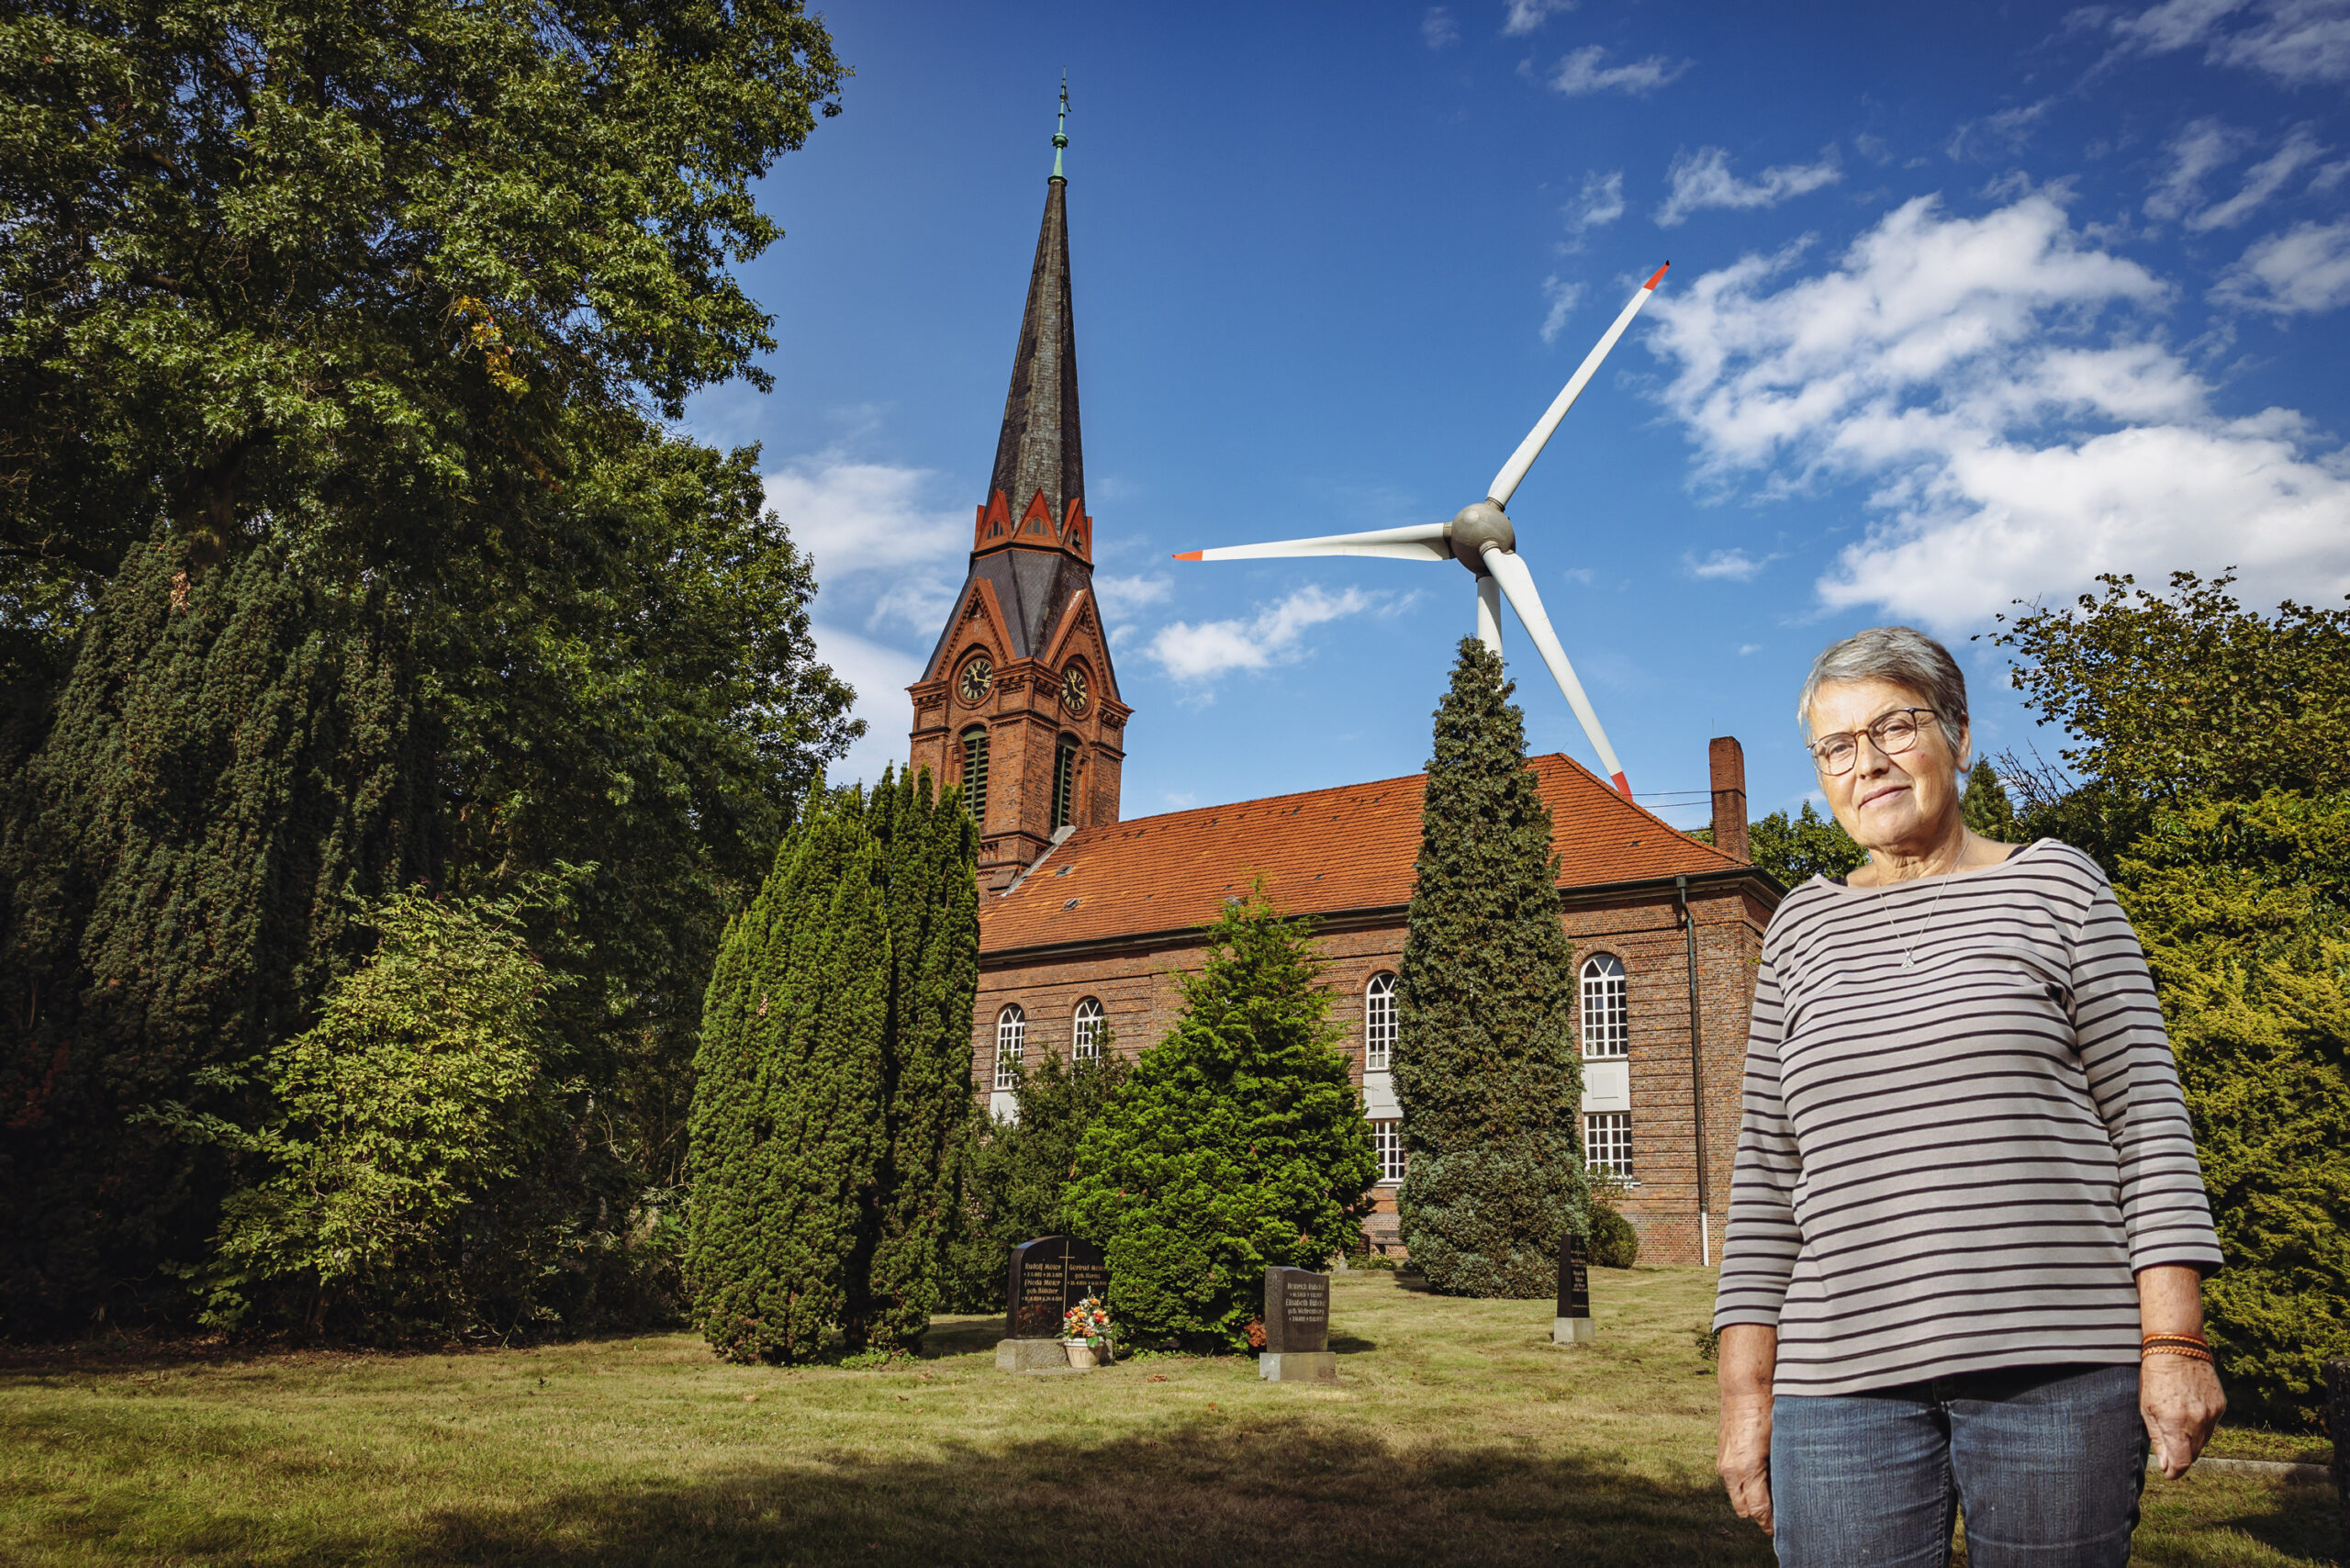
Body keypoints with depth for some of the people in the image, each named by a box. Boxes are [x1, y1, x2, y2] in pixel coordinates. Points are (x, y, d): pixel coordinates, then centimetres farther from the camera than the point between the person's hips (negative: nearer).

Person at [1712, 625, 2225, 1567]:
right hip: (1845, 1378, 2)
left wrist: (2176, 1342, -6)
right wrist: (1747, 1389, 5)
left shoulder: (2056, 887, 6)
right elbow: (1767, 1170, 10)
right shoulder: (1802, 929, 11)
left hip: (2057, 1364, -1)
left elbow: (2148, 1116, 3)